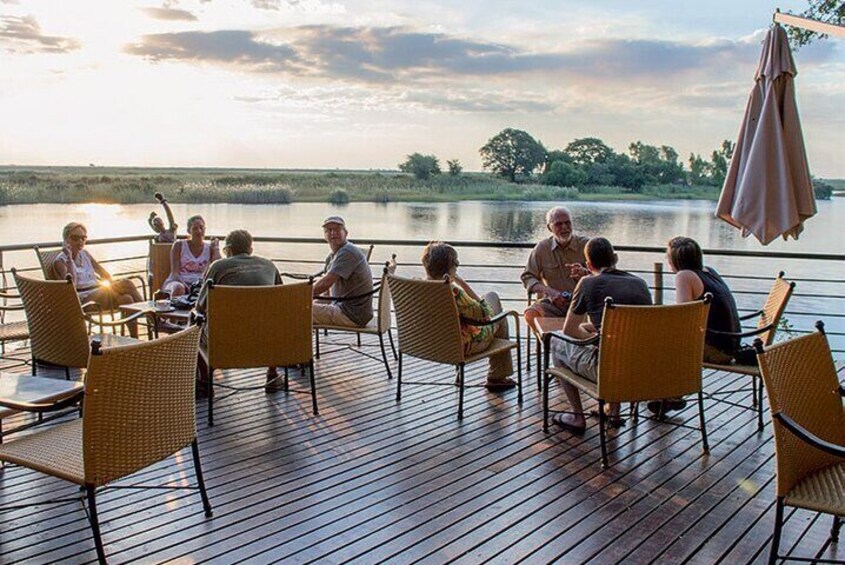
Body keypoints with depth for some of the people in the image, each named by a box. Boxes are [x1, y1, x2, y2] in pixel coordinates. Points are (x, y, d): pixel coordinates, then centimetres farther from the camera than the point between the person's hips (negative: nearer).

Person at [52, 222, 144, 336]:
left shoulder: (84, 254, 18)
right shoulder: (60, 261, -2)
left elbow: (104, 273, 19)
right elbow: (71, 285, -19)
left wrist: (114, 286, -2)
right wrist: (69, 258, -18)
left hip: (98, 292, 6)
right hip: (82, 298, -6)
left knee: (127, 299, -28)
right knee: (126, 283, -27)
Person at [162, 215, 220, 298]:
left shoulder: (209, 248, 11)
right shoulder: (179, 245, 5)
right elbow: (174, 272, -3)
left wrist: (216, 247, -2)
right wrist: (184, 285, -23)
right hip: (178, 282, -1)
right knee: (178, 288, -39)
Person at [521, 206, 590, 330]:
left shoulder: (585, 244, 0)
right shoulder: (542, 248, 3)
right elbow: (527, 277, 3)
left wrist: (584, 272, -27)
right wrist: (549, 291, -15)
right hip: (554, 303, 1)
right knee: (531, 314, -28)